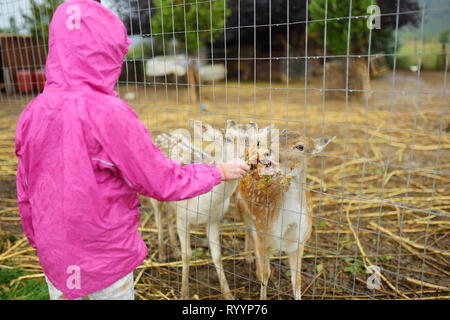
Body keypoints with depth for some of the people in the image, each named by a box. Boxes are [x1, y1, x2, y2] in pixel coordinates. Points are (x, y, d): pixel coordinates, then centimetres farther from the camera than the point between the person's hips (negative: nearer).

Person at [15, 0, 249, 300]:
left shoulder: (32, 113, -6)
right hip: (107, 261, -5)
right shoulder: (108, 114, -24)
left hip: (56, 261, 5)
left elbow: (26, 196, 5)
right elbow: (164, 183, -18)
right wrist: (221, 171, -4)